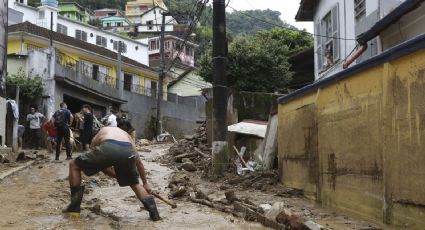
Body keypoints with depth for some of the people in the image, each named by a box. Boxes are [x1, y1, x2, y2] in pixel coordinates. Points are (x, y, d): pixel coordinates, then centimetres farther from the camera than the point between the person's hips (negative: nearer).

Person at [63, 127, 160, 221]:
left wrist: (117, 175, 41)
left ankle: (74, 207, 19)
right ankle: (154, 212, 19)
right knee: (134, 183, 30)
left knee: (74, 165, 21)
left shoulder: (100, 133, 39)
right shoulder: (126, 135, 42)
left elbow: (96, 162, 35)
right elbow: (139, 162, 43)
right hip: (127, 151, 3)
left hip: (108, 148, -3)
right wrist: (145, 183, 52)